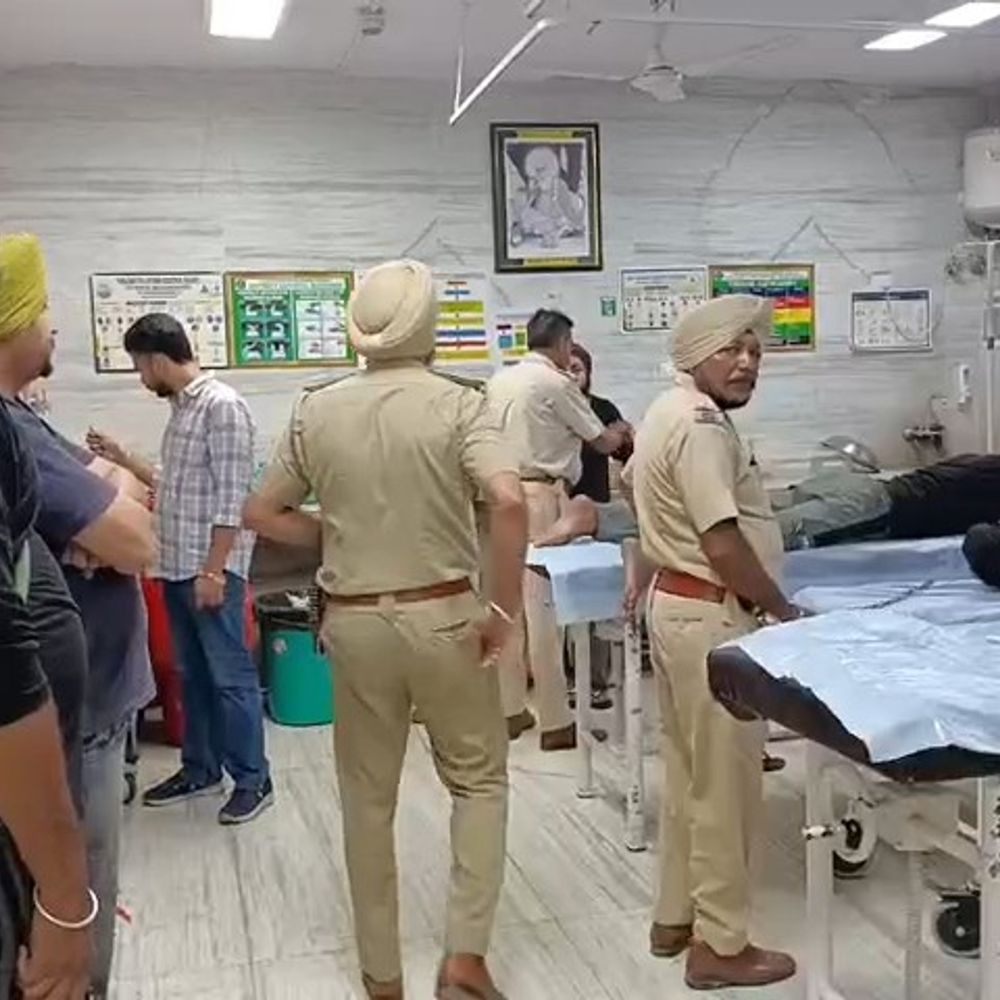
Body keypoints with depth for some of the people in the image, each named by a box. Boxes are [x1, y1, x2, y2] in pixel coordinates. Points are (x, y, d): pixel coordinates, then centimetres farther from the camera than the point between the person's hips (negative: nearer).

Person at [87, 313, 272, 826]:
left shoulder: (222, 406, -14)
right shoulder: (179, 408, 13)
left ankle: (253, 781, 10)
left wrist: (213, 571, -19)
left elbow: (231, 500, -17)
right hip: (176, 567, 9)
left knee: (230, 675, 0)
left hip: (211, 569, -9)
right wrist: (123, 460, 21)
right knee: (192, 674, 16)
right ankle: (199, 770, 28)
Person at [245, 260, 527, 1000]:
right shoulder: (458, 404, -9)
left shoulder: (317, 411, 2)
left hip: (355, 622, 3)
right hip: (443, 616, -2)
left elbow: (262, 512, 8)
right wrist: (505, 609, -14)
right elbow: (509, 501, -23)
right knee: (478, 779, 16)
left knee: (369, 798, 15)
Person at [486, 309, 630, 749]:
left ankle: (510, 709, 20)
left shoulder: (499, 381, 12)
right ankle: (556, 722, 1)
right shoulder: (557, 384, -8)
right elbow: (602, 442, 2)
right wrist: (621, 433, 24)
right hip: (541, 496, -7)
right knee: (544, 604, -4)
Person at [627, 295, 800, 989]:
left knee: (690, 775, 19)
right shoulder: (703, 426, -20)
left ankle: (675, 917, 30)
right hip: (712, 616, -11)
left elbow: (634, 482, 30)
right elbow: (724, 547, -25)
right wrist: (785, 611, -12)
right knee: (727, 785, 0)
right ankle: (720, 947, 12)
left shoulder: (670, 411, 13)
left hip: (676, 603, 11)